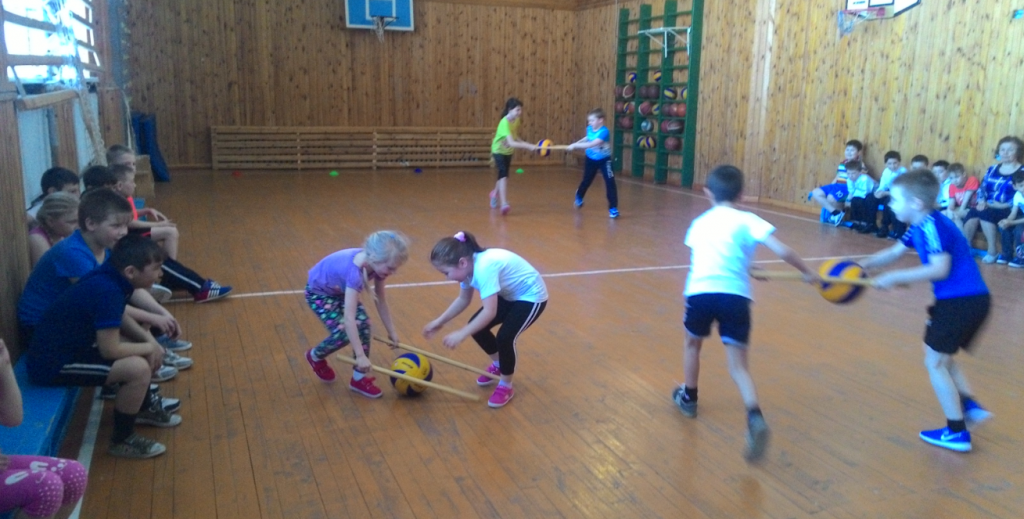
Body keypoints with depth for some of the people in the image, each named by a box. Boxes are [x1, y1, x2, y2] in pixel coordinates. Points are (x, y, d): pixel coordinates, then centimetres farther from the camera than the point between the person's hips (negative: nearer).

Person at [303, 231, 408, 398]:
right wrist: (360, 355, -45)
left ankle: (359, 378, 6)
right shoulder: (354, 272, -44)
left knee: (364, 324, -8)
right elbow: (349, 317, -46)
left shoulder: (375, 264, -22)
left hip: (341, 289, 7)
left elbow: (381, 301, -7)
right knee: (343, 332, -17)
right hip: (319, 292, -7)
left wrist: (391, 331, -1)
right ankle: (315, 356, 16)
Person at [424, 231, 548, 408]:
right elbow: (463, 300, 6)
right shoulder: (470, 266, -10)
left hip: (532, 296, -9)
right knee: (476, 327, 4)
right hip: (509, 295, 9)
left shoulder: (484, 268, -37)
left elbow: (490, 312, -40)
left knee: (505, 337, -21)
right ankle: (498, 365, 29)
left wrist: (461, 334, -35)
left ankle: (506, 386, 3)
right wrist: (439, 322, 4)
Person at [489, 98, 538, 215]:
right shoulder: (505, 123, -33)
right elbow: (511, 143, -43)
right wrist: (529, 146, -48)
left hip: (508, 151, 7)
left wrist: (529, 145, -12)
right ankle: (504, 204, -30)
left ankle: (495, 193, 49)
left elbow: (515, 137, 1)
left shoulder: (517, 120, -9)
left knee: (503, 175, 20)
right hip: (499, 151, -7)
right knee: (504, 175, -24)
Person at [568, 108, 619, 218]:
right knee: (586, 180, 19)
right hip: (591, 159, 5)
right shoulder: (589, 129, -9)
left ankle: (613, 208, -7)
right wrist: (577, 143, 6)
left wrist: (575, 146, -41)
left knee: (610, 182, -13)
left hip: (604, 160, -5)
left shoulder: (604, 132, -31)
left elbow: (591, 144, -42)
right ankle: (579, 196, 47)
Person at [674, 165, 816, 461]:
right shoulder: (748, 221, 11)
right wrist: (807, 272, 16)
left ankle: (689, 398, 45)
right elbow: (782, 251, 1)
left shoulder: (699, 222, 20)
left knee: (693, 343, 30)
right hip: (735, 296, -1)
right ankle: (755, 418, -17)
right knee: (738, 366, 5)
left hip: (700, 292, 1)